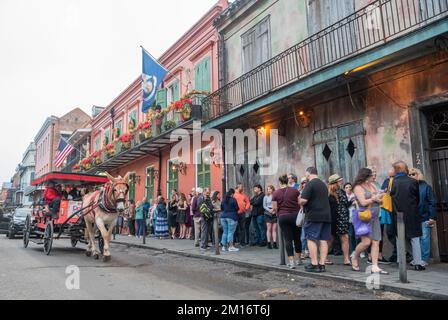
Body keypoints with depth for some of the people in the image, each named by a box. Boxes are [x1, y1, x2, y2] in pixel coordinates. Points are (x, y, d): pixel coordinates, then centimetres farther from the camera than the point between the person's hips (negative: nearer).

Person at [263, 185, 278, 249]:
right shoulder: (266, 197, 6)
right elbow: (264, 206, 5)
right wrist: (269, 210, -10)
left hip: (275, 213, 0)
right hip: (268, 214, 0)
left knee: (274, 229, 1)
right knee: (269, 228, 1)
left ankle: (274, 243, 5)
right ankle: (269, 243, 4)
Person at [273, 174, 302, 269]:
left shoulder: (275, 193, -2)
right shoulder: (295, 190, -1)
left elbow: (274, 208, -1)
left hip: (283, 217, -1)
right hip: (295, 216, 1)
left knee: (288, 239, 1)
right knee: (297, 238, 14)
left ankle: (291, 261, -3)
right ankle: (298, 259, 24)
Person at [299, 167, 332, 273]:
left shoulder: (310, 184, -9)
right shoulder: (323, 184, 18)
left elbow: (303, 200, -19)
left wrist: (300, 201, 4)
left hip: (313, 216, -8)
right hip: (326, 215, 8)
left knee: (311, 239, -2)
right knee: (323, 240, 6)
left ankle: (314, 264, -4)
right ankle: (322, 264, 8)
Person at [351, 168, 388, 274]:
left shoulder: (372, 185, 16)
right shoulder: (358, 187, -5)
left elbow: (381, 200, 16)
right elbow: (363, 202, -16)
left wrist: (378, 199, -7)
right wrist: (374, 198, -4)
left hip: (375, 217, 7)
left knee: (376, 242, 0)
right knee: (366, 242, -12)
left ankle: (375, 267, 3)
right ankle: (354, 258, 12)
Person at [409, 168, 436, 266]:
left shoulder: (426, 187, -2)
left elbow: (432, 202, -5)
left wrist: (432, 217, -10)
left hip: (424, 218, -3)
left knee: (424, 238, 1)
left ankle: (424, 259, 8)